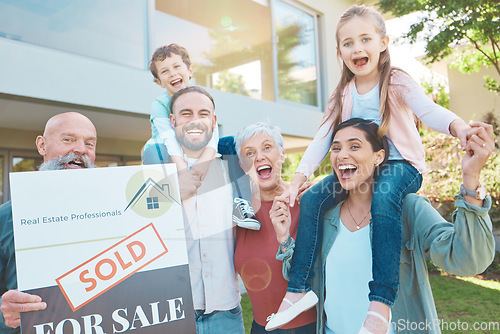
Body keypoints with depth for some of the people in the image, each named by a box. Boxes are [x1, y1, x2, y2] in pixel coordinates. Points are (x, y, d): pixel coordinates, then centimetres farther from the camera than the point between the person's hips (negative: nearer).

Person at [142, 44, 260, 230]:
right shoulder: (159, 104, -13)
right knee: (152, 149, -35)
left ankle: (239, 205, -32)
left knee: (234, 142, -19)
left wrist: (205, 159, -47)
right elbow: (169, 138, -31)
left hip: (199, 152, 3)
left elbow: (211, 130, -25)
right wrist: (182, 169, -49)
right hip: (173, 157, -2)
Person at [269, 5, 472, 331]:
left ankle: (381, 300, -38)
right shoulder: (344, 94, 6)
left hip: (401, 165, -4)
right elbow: (324, 136, 1)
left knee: (384, 197, -39)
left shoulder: (397, 82, -6)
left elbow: (429, 110, -22)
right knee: (312, 199, -16)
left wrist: (458, 126, -45)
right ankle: (299, 288, -10)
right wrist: (300, 175, -11)